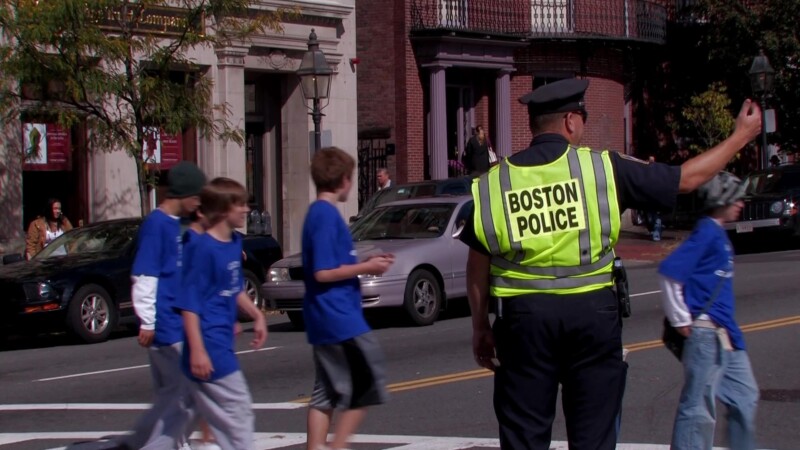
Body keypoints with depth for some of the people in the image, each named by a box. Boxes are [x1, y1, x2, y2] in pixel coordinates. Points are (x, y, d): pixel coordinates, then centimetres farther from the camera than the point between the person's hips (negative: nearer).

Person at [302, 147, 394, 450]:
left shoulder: (318, 212, 14)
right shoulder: (327, 215, -15)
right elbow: (323, 272, -20)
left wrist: (366, 263, 13)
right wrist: (365, 268, -12)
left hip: (325, 319, 10)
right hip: (340, 318, -10)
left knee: (328, 391, 10)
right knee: (366, 385, -3)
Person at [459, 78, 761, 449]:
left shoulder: (494, 183, 0)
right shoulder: (603, 168, -4)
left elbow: (478, 266, 4)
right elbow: (687, 178, 3)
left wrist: (480, 328, 16)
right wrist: (741, 136, 16)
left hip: (525, 317, 1)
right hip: (592, 311, -1)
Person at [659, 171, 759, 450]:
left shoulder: (719, 234, 14)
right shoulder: (707, 232, -14)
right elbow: (670, 271, -21)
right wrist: (681, 320, -16)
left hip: (726, 333, 10)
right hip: (706, 332, -10)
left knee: (744, 397, 17)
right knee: (698, 405, -6)